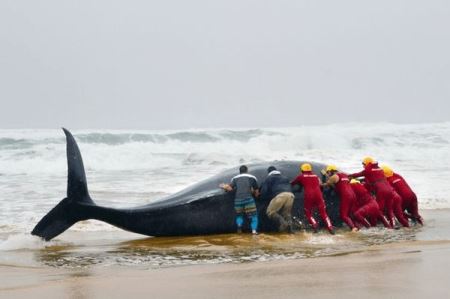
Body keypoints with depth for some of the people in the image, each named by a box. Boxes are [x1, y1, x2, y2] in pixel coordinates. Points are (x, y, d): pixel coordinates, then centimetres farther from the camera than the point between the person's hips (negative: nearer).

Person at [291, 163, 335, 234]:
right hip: (318, 194, 2)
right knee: (323, 213, 7)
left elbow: (292, 184, 24)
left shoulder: (301, 177, 15)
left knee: (308, 213, 14)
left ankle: (314, 224, -11)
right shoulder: (316, 176, 23)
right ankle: (330, 227, -8)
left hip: (309, 195, -2)